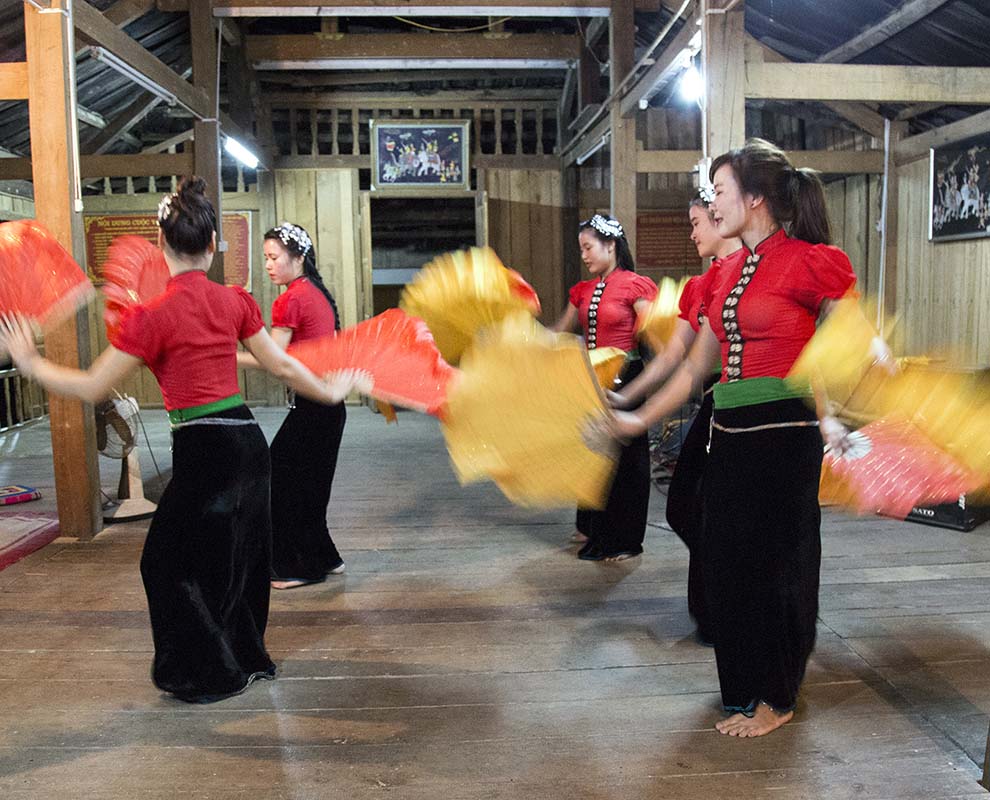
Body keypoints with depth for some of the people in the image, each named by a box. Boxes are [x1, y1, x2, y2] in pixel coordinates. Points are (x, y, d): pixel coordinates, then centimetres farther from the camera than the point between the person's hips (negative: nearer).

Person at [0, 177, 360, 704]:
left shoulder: (154, 316, -14)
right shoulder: (234, 301, 1)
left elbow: (91, 389, -9)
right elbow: (282, 366, 8)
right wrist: (329, 392, 24)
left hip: (203, 449, -6)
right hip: (246, 439, 7)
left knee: (170, 561, 14)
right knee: (238, 555, 22)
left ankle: (206, 675, 25)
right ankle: (246, 659, 38)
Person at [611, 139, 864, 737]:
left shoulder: (812, 262, -9)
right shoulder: (728, 272, 12)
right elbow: (696, 366, 16)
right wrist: (640, 419, 17)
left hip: (784, 436, -7)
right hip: (729, 435, 7)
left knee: (774, 566, 4)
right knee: (726, 563, 12)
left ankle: (776, 700, 23)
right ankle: (744, 690, 30)